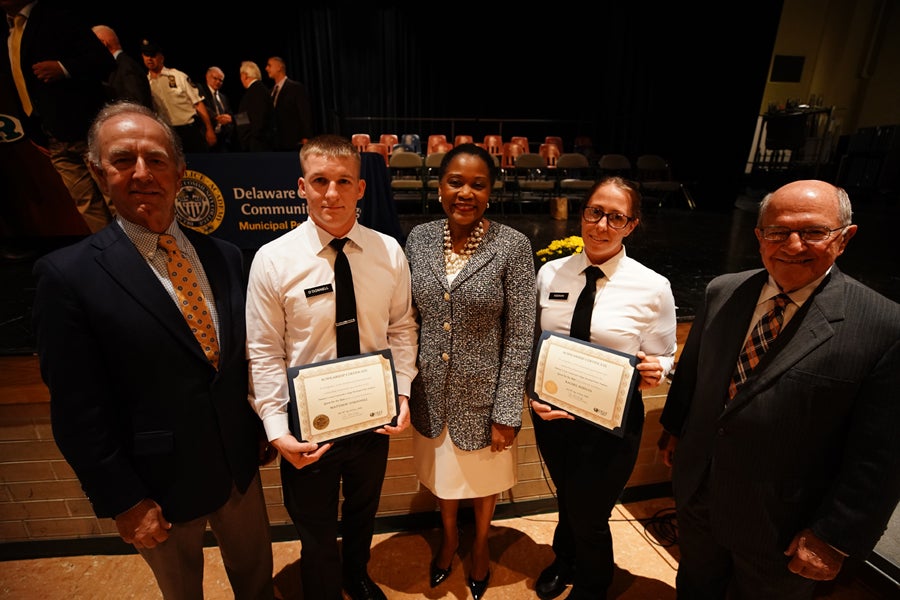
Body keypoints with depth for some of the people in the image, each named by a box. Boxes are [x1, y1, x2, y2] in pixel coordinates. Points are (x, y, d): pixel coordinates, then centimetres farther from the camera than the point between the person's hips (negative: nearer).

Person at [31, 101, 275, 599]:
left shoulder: (224, 256, -3)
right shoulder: (68, 275, -16)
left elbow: (244, 354, 3)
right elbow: (78, 411, -14)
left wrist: (260, 430, 9)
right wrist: (124, 502, -11)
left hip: (240, 464, 4)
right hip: (163, 485, -3)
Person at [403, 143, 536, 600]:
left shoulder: (512, 246, -16)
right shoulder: (419, 238, -5)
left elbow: (520, 337, -13)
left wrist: (507, 412, -12)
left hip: (483, 394, -3)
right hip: (432, 392, 3)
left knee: (483, 477, 23)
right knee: (441, 473, 26)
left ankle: (480, 544, 55)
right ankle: (449, 535, 58)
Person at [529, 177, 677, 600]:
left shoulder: (653, 288, -12)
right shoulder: (550, 273, -5)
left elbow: (662, 358, -1)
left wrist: (653, 371, -23)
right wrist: (533, 393, -11)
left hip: (611, 420, -3)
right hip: (551, 414, 3)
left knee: (589, 515, 15)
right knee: (566, 500, 28)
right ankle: (564, 560, 61)